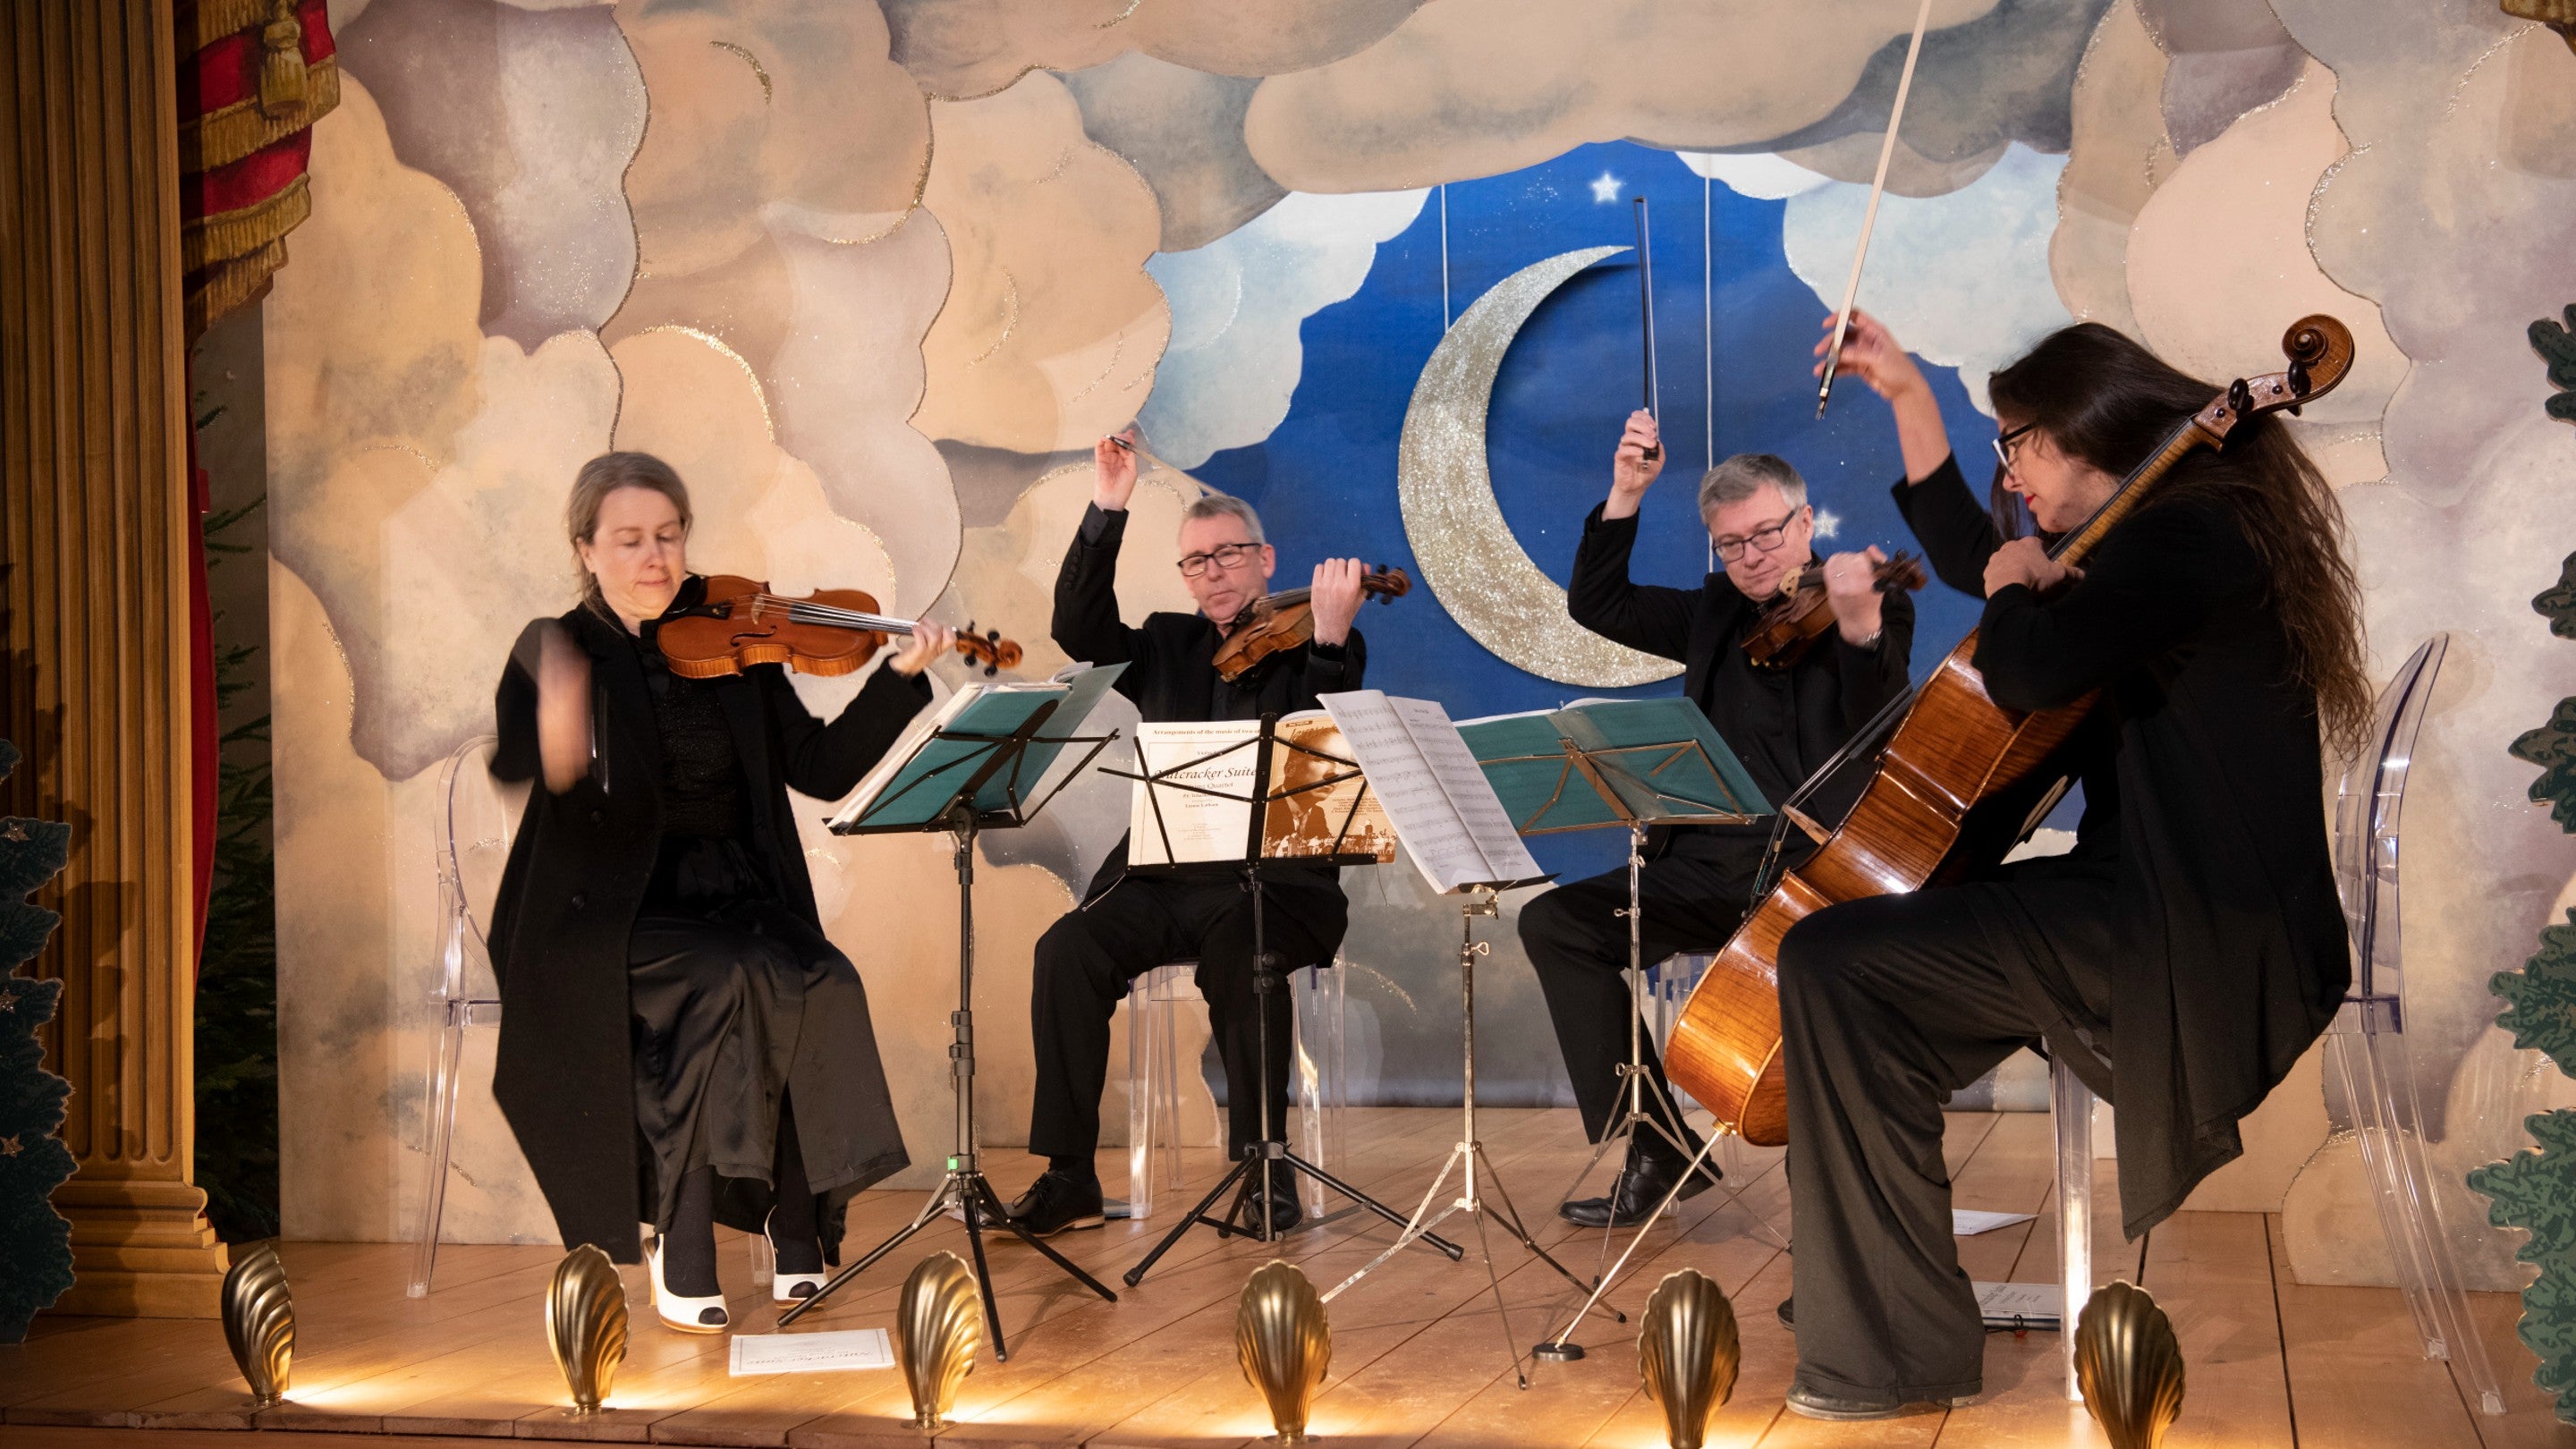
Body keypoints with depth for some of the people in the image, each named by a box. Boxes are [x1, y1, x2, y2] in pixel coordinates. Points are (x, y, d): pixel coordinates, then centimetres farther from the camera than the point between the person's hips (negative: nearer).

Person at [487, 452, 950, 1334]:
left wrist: (900, 677, -4)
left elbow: (822, 769, 8)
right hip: (616, 919, -3)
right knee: (723, 982, -33)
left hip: (739, 903, 3)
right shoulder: (555, 651, 2)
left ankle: (798, 1240, -15)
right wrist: (555, 749, -41)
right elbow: (511, 761, -17)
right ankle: (683, 1259, -25)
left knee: (824, 985, -27)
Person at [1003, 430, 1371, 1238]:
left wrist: (1331, 639, -25)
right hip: (1164, 874, 4)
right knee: (1069, 950, -24)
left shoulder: (1308, 650, 6)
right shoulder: (1168, 648, 19)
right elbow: (1079, 631, 2)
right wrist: (1106, 513, -5)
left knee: (1240, 956, -36)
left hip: (1275, 877, -4)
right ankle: (1069, 1178, -17)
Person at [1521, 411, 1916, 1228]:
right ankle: (1658, 1149, -10)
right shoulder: (1716, 614, 18)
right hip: (1708, 867, 6)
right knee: (1554, 923, -10)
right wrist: (1626, 496, 6)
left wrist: (1859, 624, -38)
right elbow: (1595, 606, 18)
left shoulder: (1876, 609, 0)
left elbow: (1878, 725, -18)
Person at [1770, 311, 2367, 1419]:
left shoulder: (2189, 534, -16)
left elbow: (2026, 672, -31)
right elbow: (1971, 558, 30)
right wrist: (1907, 394, 28)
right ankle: (1863, 1295, 29)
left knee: (1830, 962, -19)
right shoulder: (2182, 529, 16)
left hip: (2196, 950, -11)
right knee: (1879, 940, 25)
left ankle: (1896, 1348, -16)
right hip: (2158, 905, 11)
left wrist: (2020, 585, -9)